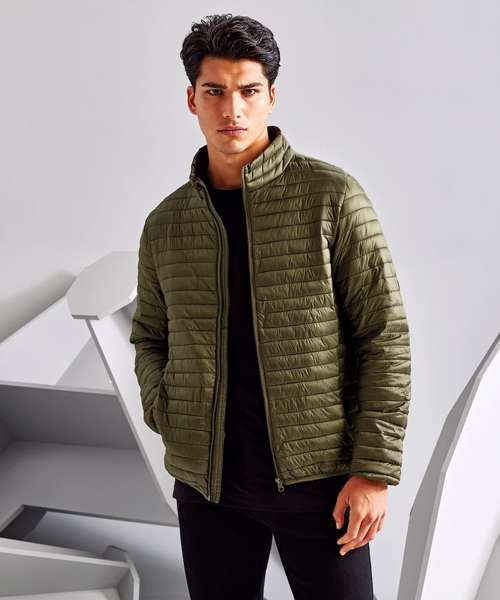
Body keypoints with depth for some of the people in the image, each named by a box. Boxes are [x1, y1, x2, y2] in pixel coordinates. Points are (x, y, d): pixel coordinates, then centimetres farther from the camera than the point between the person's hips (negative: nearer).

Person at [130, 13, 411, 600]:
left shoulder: (332, 196, -7)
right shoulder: (165, 224, 4)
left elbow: (384, 336, -7)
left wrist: (375, 469, -11)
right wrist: (164, 414, -1)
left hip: (318, 475, -3)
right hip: (207, 480, 3)